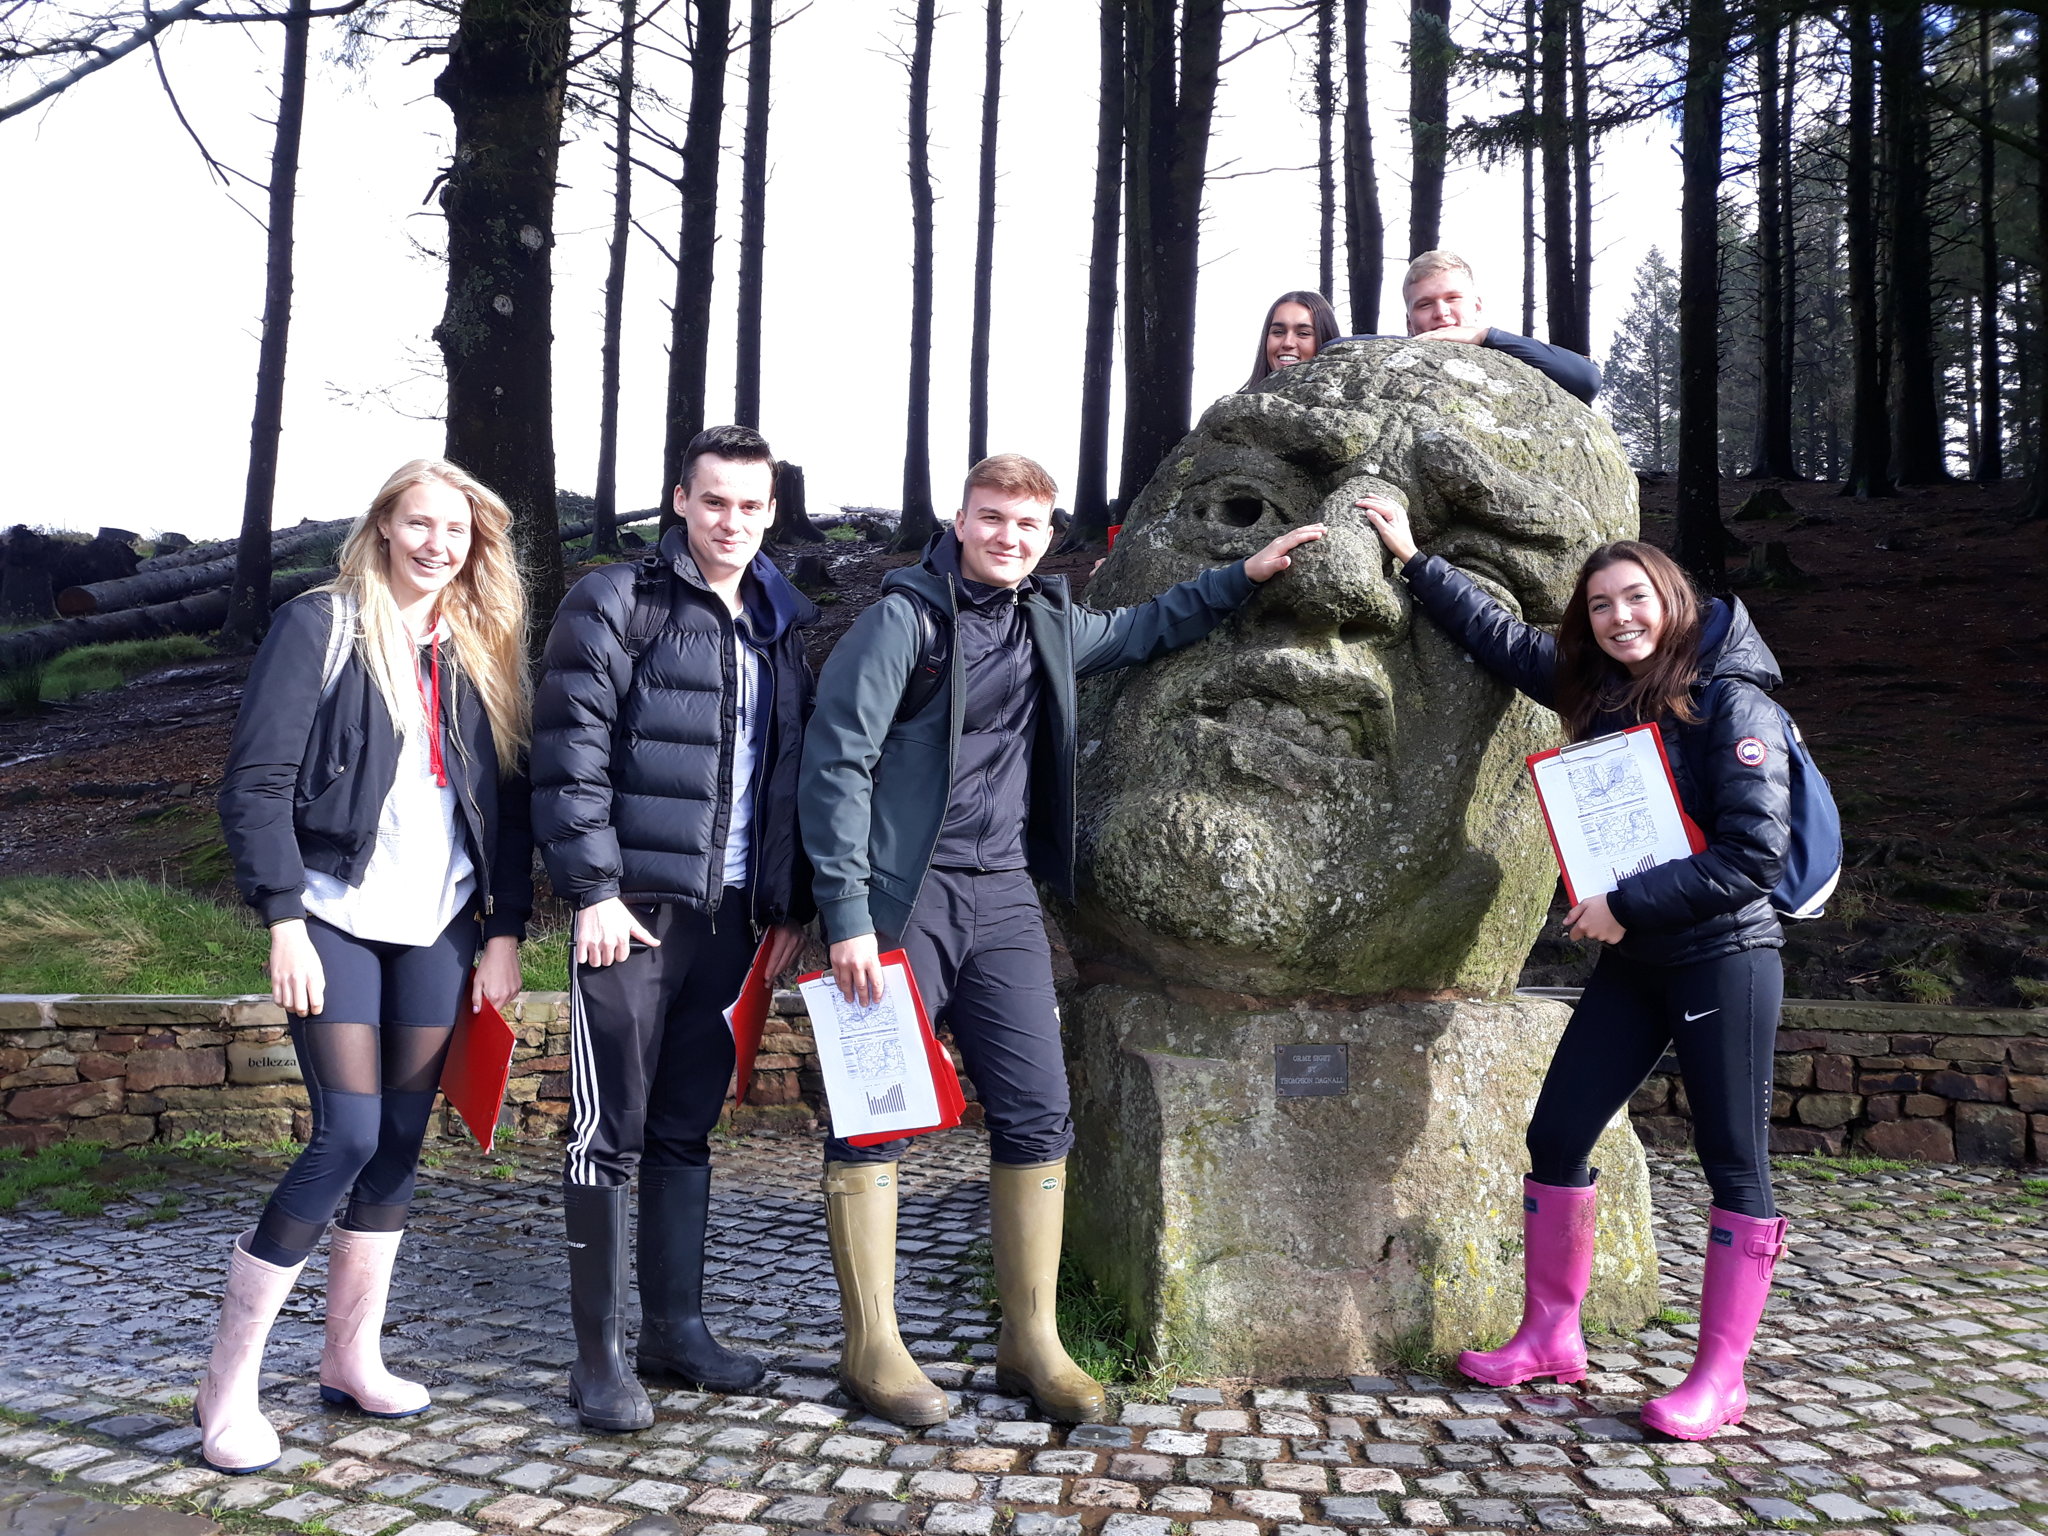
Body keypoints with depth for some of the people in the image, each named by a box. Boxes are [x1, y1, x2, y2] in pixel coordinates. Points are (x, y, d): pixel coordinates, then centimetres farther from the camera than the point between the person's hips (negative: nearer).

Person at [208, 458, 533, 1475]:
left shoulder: (480, 653, 11)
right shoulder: (320, 627, -3)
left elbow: (506, 804, 11)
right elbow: (255, 781, -8)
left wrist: (506, 931, 5)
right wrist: (284, 920, -14)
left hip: (438, 928, 5)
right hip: (337, 919, -5)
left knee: (400, 1144, 8)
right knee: (347, 1138, -11)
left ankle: (352, 1359, 23)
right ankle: (227, 1383, 3)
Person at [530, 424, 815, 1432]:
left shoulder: (781, 626, 15)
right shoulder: (617, 605, -3)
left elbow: (792, 773, 17)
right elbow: (568, 754, -10)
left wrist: (791, 904, 13)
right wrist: (593, 889, -15)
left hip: (728, 912, 6)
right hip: (633, 906, -6)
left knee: (687, 1130, 13)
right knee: (610, 1135, 0)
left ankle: (675, 1329, 24)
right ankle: (599, 1355, 10)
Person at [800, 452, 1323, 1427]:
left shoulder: (1047, 623, 12)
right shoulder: (905, 617, -8)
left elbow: (1136, 632, 32)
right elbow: (836, 761, -11)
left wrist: (1243, 577, 27)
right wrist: (847, 914, -15)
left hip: (1001, 899, 6)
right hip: (903, 897, -6)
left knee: (1038, 1117, 4)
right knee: (874, 1117, 1)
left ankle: (1031, 1343, 16)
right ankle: (872, 1348, 14)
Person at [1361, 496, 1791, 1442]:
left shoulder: (1731, 703, -11)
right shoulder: (1601, 693, 8)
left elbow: (1755, 855, -17)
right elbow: (1502, 638, 17)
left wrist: (1627, 903, -17)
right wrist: (1413, 561, 15)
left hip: (1724, 958, -7)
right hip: (1630, 962, 7)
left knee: (1734, 1161, 1)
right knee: (1556, 1135, 5)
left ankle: (1720, 1377, 10)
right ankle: (1549, 1337, 19)